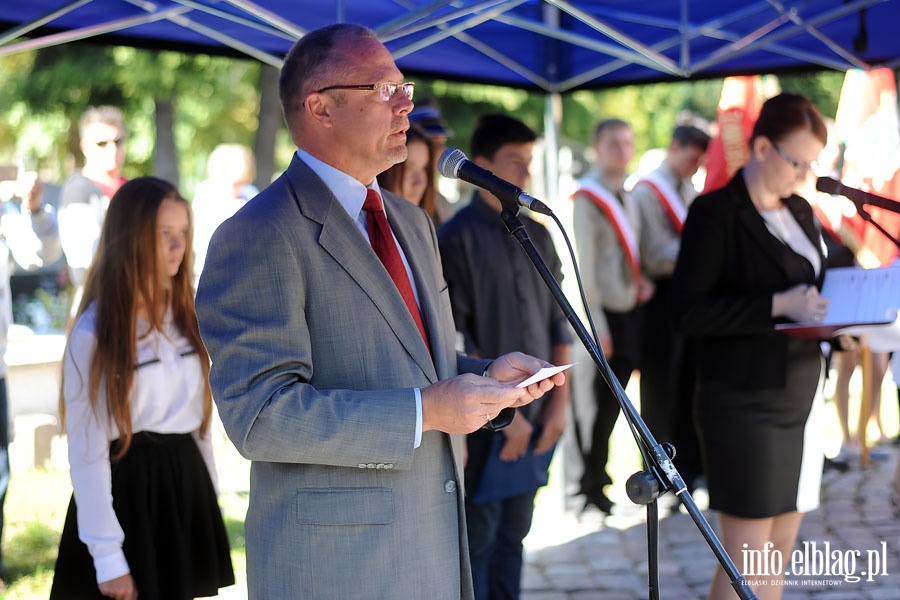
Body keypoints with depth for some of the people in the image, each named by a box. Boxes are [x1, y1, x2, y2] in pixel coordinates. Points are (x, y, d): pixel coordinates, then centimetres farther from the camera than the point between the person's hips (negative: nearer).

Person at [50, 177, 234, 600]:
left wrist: (211, 505, 12)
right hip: (126, 492, -6)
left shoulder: (184, 316, 8)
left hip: (186, 489, 6)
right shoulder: (96, 332, -12)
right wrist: (107, 556, -15)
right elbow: (87, 449, -12)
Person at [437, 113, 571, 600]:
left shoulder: (537, 236, 11)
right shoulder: (457, 237, -8)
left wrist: (559, 401, 4)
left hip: (536, 418, 6)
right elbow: (455, 338, -12)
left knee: (512, 537, 12)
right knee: (477, 540, -1)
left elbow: (557, 323, 13)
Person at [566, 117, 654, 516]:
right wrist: (596, 322, -16)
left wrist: (641, 282, 4)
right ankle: (585, 483, 12)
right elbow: (585, 262, -14)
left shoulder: (627, 195, 13)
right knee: (593, 402, 0)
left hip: (629, 308, 7)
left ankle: (595, 477, 25)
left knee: (612, 402, 12)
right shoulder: (587, 196, -11)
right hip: (603, 311, -7)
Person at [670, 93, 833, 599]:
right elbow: (688, 312, -16)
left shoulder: (800, 211, 13)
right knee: (746, 556, -5)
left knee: (779, 551, 11)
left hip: (801, 400, 7)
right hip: (745, 403, -7)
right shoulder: (716, 213, -10)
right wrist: (779, 306, -22)